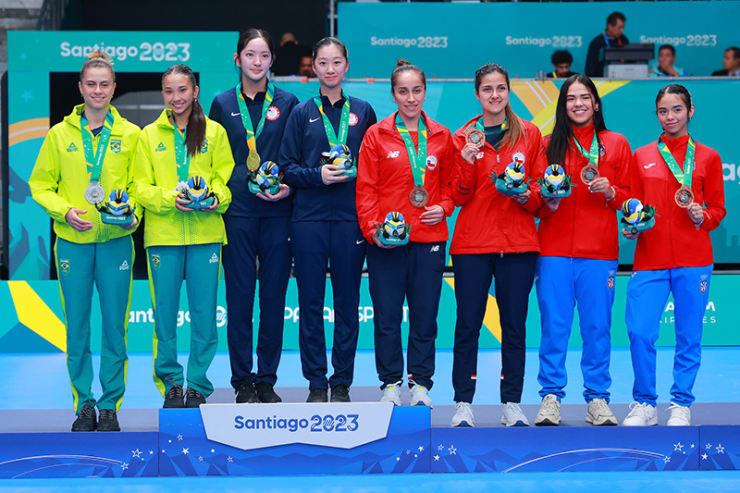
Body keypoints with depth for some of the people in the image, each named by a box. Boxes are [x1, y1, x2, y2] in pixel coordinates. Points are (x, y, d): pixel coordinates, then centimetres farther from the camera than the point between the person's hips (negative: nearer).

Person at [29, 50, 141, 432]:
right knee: (76, 326, 3)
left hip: (116, 240, 0)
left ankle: (110, 405, 11)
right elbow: (40, 185, 7)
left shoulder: (130, 135, 6)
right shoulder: (59, 134, 5)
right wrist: (65, 211, -9)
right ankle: (84, 404, 13)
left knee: (114, 325, 1)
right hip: (72, 242, 0)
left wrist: (131, 213, -9)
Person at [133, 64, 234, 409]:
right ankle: (171, 383, 15)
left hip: (206, 234, 0)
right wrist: (170, 198, -13)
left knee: (204, 312, -1)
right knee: (165, 311, 2)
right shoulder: (149, 135, 10)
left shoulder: (214, 132, 9)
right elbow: (141, 186, 5)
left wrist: (215, 198, -15)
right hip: (163, 235, 1)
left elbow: (226, 178, 6)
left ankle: (198, 386, 9)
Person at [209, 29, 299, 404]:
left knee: (274, 297, 3)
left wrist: (288, 187, -8)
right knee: (239, 297, 0)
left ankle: (267, 380, 13)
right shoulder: (223, 104, 8)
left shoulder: (287, 103, 7)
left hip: (277, 211, 0)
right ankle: (242, 381, 9)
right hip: (237, 211, 0)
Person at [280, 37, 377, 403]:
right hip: (309, 218, 0)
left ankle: (342, 383, 11)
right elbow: (288, 168, 5)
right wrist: (318, 174, -11)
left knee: (347, 301, 2)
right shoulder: (302, 114, 8)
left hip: (350, 218, 0)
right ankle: (316, 383, 9)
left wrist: (355, 172, -7)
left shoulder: (362, 112, 9)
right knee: (311, 302, 1)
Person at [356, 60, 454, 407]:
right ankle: (391, 383, 13)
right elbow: (365, 189, 1)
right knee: (387, 316, 2)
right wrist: (373, 228, -10)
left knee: (425, 316, 4)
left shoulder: (441, 137, 10)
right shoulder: (377, 135, 3)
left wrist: (443, 208, -2)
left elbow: (449, 184, 17)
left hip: (429, 239, 2)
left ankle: (420, 384, 15)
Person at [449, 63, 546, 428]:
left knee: (514, 326, 4)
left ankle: (512, 405, 11)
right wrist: (468, 162, -14)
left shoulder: (530, 135, 8)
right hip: (472, 243, -1)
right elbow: (459, 197, 2)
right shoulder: (463, 137, 6)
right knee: (467, 324, -2)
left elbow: (541, 188, 9)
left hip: (518, 243, 1)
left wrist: (526, 195, -12)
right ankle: (463, 405, 5)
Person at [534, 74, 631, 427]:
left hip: (599, 251, 0)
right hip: (555, 249, 0)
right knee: (554, 324, -1)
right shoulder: (549, 145, 9)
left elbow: (628, 196, 11)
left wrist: (609, 191, -8)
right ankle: (551, 397, 7)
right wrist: (550, 199, -10)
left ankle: (597, 398, 9)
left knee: (597, 325, 1)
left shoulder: (616, 144, 10)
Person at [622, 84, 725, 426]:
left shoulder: (707, 157, 9)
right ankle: (644, 404, 7)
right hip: (650, 260, 1)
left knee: (689, 334, 1)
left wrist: (701, 217, -10)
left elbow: (718, 209, 10)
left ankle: (681, 405, 15)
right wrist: (631, 227, -5)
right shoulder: (641, 157, 13)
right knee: (640, 332, -9)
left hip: (693, 260, -1)